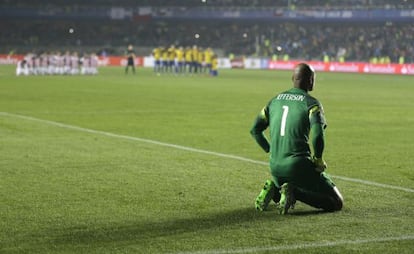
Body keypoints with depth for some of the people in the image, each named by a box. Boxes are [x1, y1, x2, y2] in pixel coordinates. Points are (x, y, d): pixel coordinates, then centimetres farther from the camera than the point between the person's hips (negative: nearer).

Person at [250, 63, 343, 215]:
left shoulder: (275, 100, 13)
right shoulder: (311, 103, -5)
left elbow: (255, 130, 15)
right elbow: (317, 135, -20)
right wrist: (319, 160, -5)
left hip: (275, 167, 6)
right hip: (298, 165, -6)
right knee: (336, 203, 1)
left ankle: (273, 189, 3)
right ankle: (294, 191, -17)